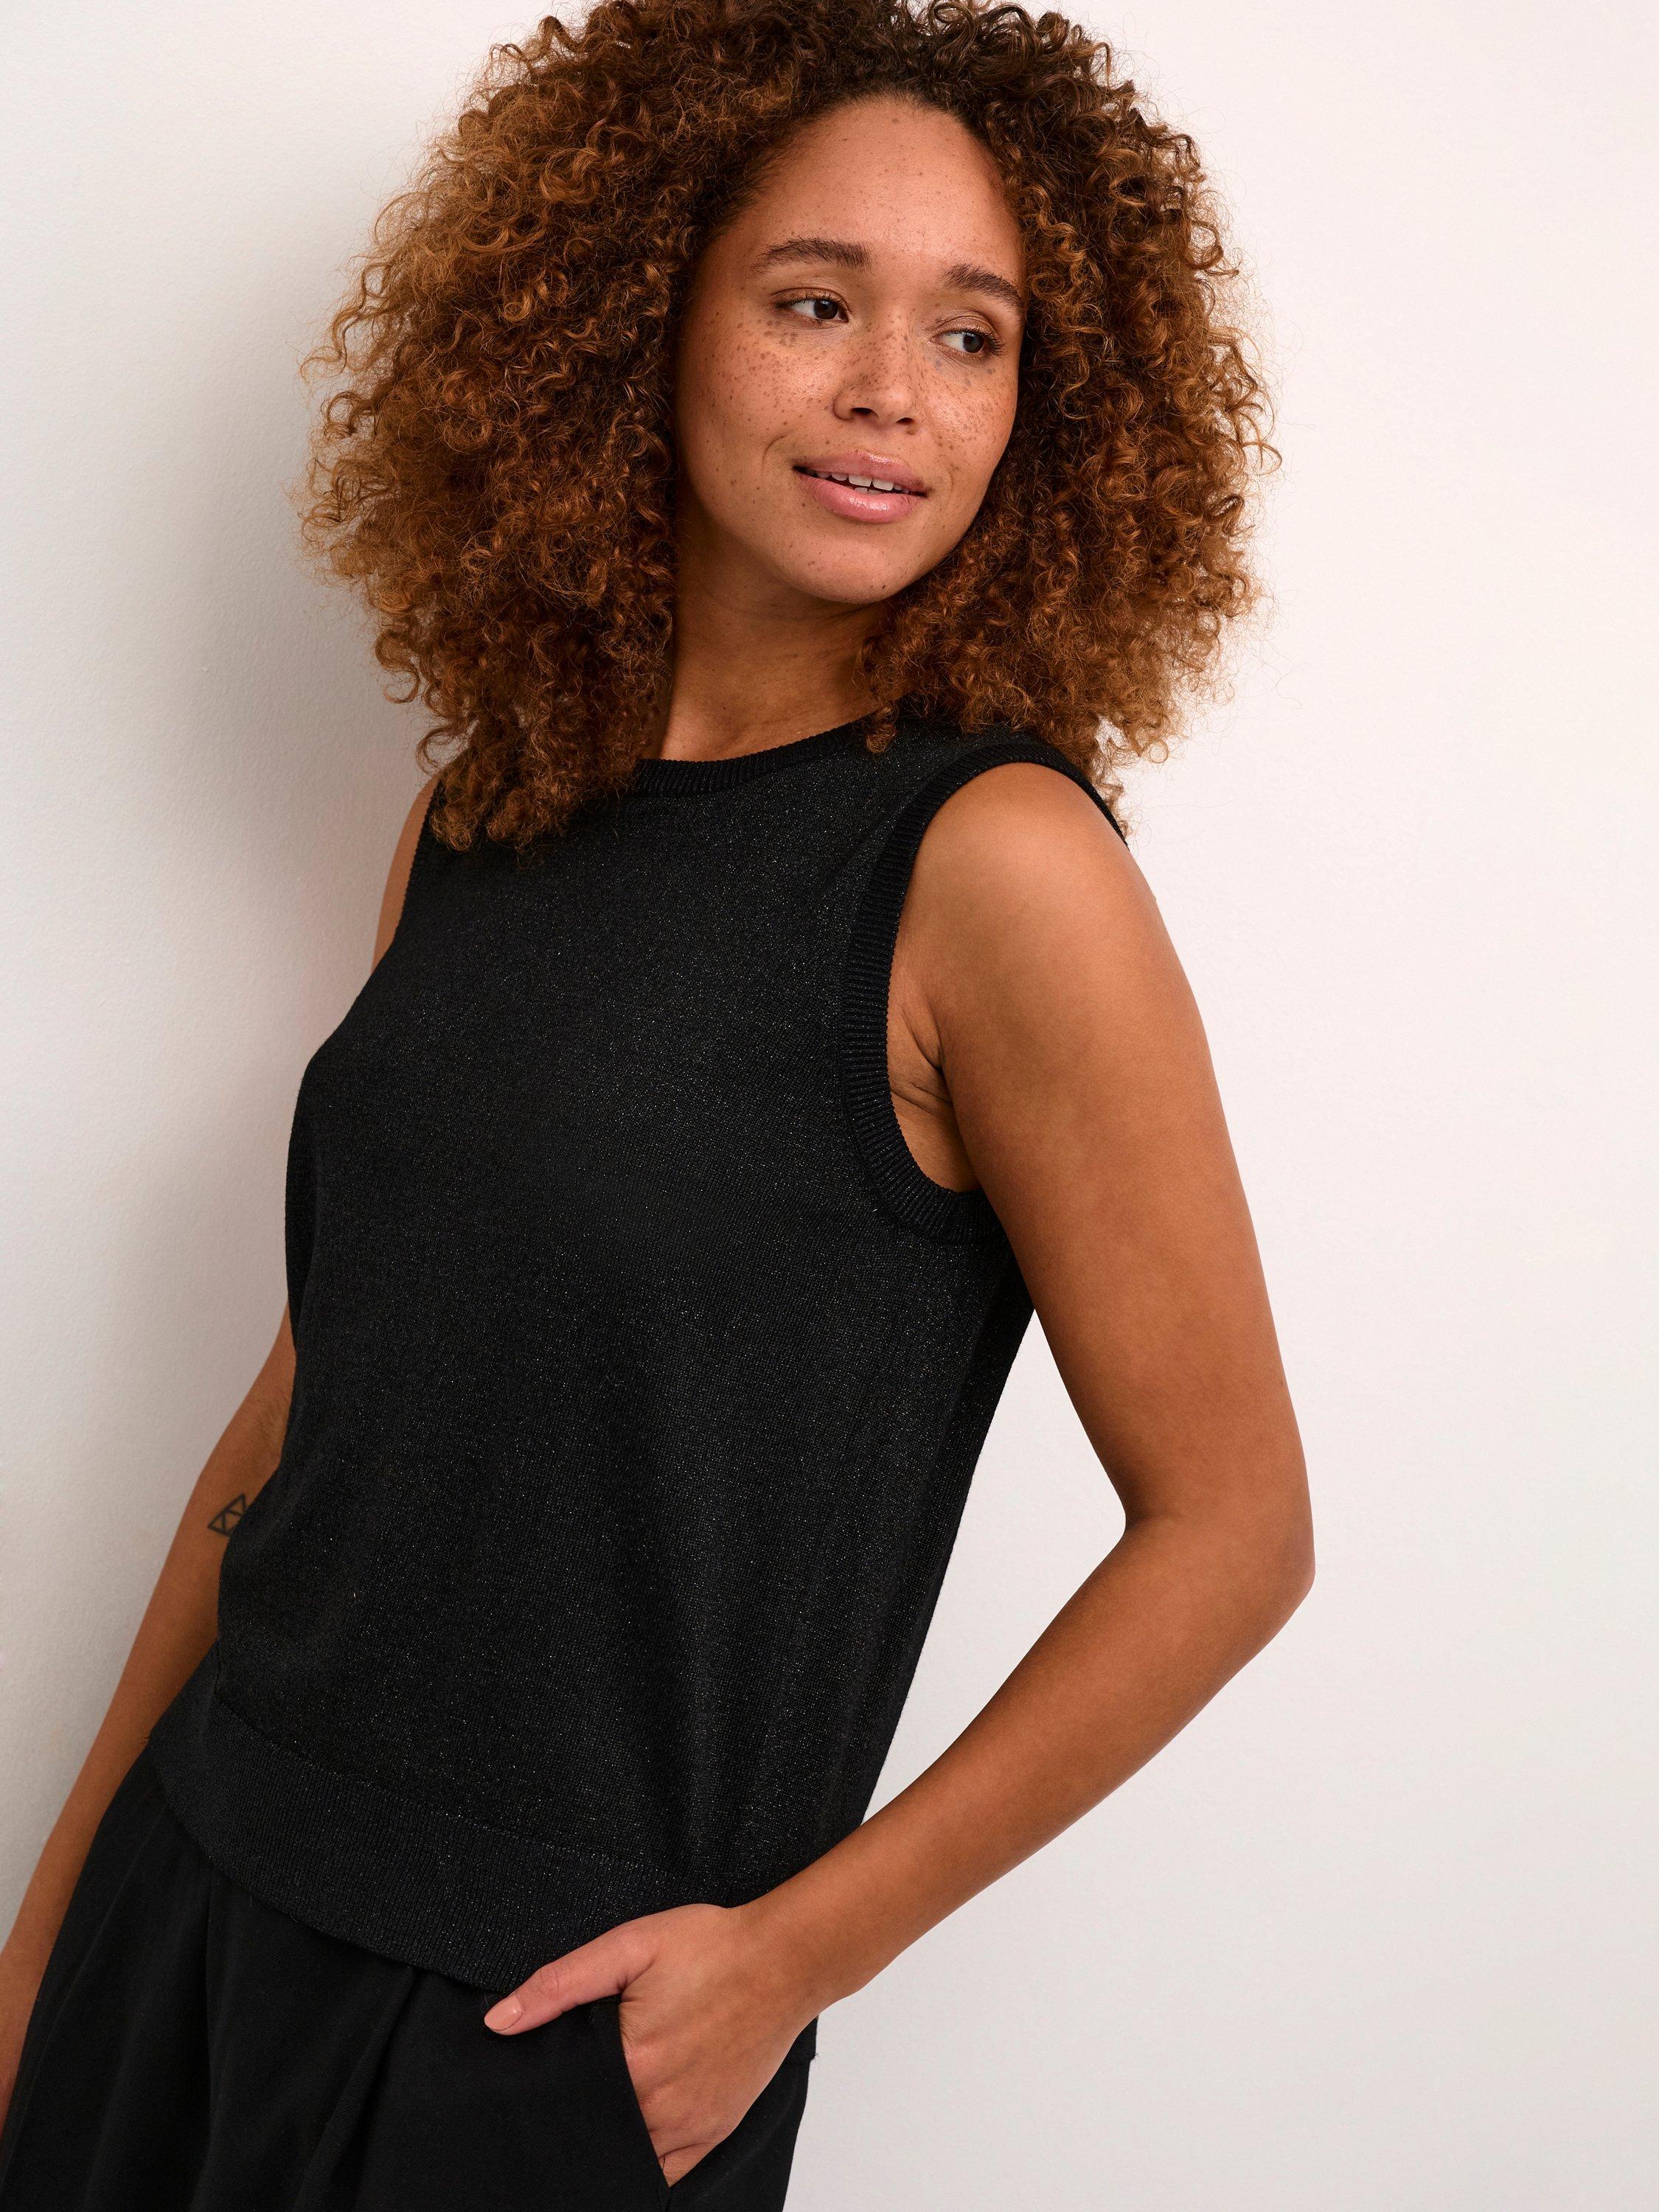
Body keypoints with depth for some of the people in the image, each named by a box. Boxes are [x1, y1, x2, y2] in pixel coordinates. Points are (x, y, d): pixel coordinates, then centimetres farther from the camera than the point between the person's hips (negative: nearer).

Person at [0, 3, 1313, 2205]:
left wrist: (792, 1954, -10)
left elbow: (1228, 1531, -13)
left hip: (555, 2025, -5)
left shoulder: (993, 865, -16)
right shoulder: (481, 820, 2)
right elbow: (316, 1380, 8)